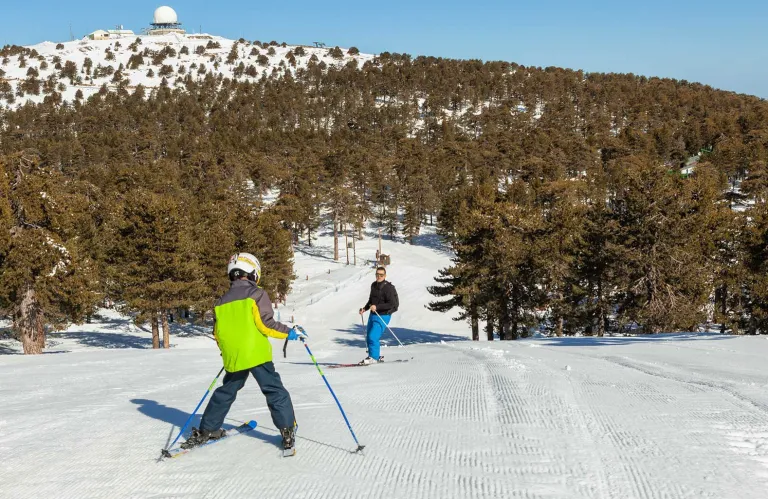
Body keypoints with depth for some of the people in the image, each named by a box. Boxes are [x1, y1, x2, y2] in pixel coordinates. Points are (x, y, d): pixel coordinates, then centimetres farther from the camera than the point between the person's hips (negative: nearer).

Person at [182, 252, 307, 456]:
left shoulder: (221, 301, 13)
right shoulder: (257, 294, -4)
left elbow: (217, 334, 15)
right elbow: (266, 324, -12)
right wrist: (289, 332, -1)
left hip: (232, 358, 5)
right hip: (257, 354, -5)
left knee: (225, 393, 20)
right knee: (275, 391, 0)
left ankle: (206, 430, 23)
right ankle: (287, 430, -7)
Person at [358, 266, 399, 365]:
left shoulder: (388, 288, -16)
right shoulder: (374, 285, 8)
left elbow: (392, 304, -21)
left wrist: (377, 307, -25)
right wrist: (365, 308, 8)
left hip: (383, 316, -8)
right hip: (373, 315, 8)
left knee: (373, 336, -17)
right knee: (368, 337, 12)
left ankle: (373, 357, -4)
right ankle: (377, 356, 25)